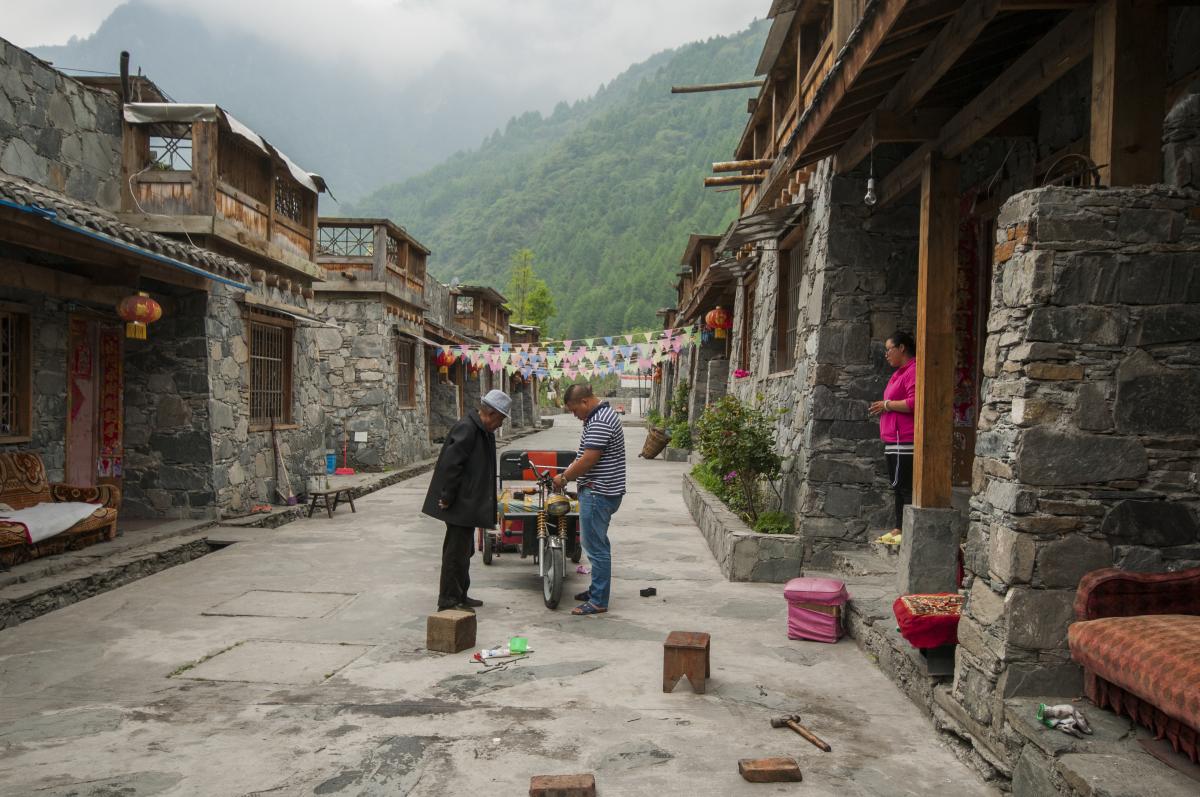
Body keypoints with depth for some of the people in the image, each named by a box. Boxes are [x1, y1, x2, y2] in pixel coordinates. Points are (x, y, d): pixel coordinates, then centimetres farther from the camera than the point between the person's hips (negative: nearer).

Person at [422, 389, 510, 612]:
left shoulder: (483, 431, 13)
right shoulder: (466, 429, -20)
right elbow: (450, 464, -24)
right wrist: (447, 498, -21)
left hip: (468, 504, 11)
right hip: (460, 505, -11)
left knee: (463, 550, 18)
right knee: (457, 551, -4)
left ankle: (459, 596, 29)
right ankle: (449, 601, 4)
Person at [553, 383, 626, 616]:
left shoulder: (599, 422, -21)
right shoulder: (602, 414, 13)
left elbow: (588, 461, -23)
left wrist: (564, 478, -9)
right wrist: (569, 472, 11)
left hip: (598, 494, -11)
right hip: (603, 492, 11)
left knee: (596, 547, -4)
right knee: (598, 544, 20)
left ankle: (598, 601, 3)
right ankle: (597, 589, 32)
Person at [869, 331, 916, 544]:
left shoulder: (913, 371, -12)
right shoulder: (900, 372, 21)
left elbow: (913, 403, -22)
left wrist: (887, 405, -12)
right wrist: (884, 407, 16)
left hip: (904, 441, -11)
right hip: (894, 440, 11)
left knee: (905, 486, -9)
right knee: (899, 486, 14)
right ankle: (899, 529, 20)